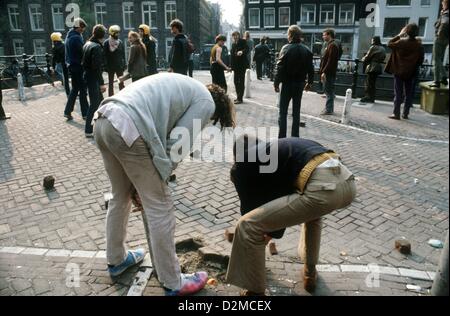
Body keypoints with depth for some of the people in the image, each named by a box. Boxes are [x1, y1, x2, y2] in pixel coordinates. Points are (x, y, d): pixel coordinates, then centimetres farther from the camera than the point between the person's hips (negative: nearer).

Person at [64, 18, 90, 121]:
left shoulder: (69, 36, 13)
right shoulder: (77, 37, -17)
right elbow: (82, 53, -19)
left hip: (72, 66, 9)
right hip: (78, 66, -9)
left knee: (75, 89, 16)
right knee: (82, 89, -1)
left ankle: (67, 112, 17)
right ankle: (85, 113, 5)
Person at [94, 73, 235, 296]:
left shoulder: (181, 87, 32)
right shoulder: (205, 102, 7)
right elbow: (177, 146, -1)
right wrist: (158, 178, 12)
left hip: (104, 121, 10)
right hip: (128, 129, -9)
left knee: (121, 196, 25)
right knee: (160, 208, 2)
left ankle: (116, 259, 43)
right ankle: (173, 283, 16)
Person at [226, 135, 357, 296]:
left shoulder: (244, 162, 14)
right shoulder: (278, 149, 36)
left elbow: (251, 202, 24)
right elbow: (281, 196, 44)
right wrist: (273, 232, 54)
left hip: (322, 188, -8)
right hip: (348, 182, 8)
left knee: (247, 227, 4)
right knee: (312, 209, 43)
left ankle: (255, 292, 23)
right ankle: (310, 272, 49)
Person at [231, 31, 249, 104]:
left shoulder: (242, 41, -2)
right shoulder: (233, 44, 18)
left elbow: (247, 49, -17)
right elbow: (232, 55, 17)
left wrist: (242, 51, -38)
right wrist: (232, 66, 11)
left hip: (242, 65, -8)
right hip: (236, 65, 8)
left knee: (241, 81, -8)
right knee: (236, 81, 10)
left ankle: (240, 99, -7)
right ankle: (239, 97, 20)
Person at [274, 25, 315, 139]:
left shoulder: (286, 48, -11)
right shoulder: (306, 50, 2)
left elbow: (280, 67, -15)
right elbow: (310, 68, 5)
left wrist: (276, 83, -9)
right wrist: (310, 83, 15)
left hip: (287, 83, -4)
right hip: (300, 83, 4)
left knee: (283, 112, 4)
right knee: (296, 112, 12)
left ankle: (282, 137, 2)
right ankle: (295, 137, 15)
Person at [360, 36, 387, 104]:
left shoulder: (373, 47, -9)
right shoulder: (383, 49, 13)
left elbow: (367, 57, -6)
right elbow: (383, 58, 15)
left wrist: (363, 59, 12)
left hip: (372, 67, -7)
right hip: (379, 67, 7)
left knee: (369, 83, -3)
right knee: (373, 83, 11)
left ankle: (368, 97, -5)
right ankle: (372, 98, 13)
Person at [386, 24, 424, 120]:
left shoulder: (401, 42, -12)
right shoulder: (419, 44, -3)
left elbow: (390, 44, 3)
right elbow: (421, 58, 3)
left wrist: (399, 35, 7)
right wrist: (415, 67, 16)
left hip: (399, 71, -2)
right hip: (411, 73, 2)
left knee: (398, 94, 1)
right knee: (409, 94, 10)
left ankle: (396, 114, 1)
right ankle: (406, 114, 15)